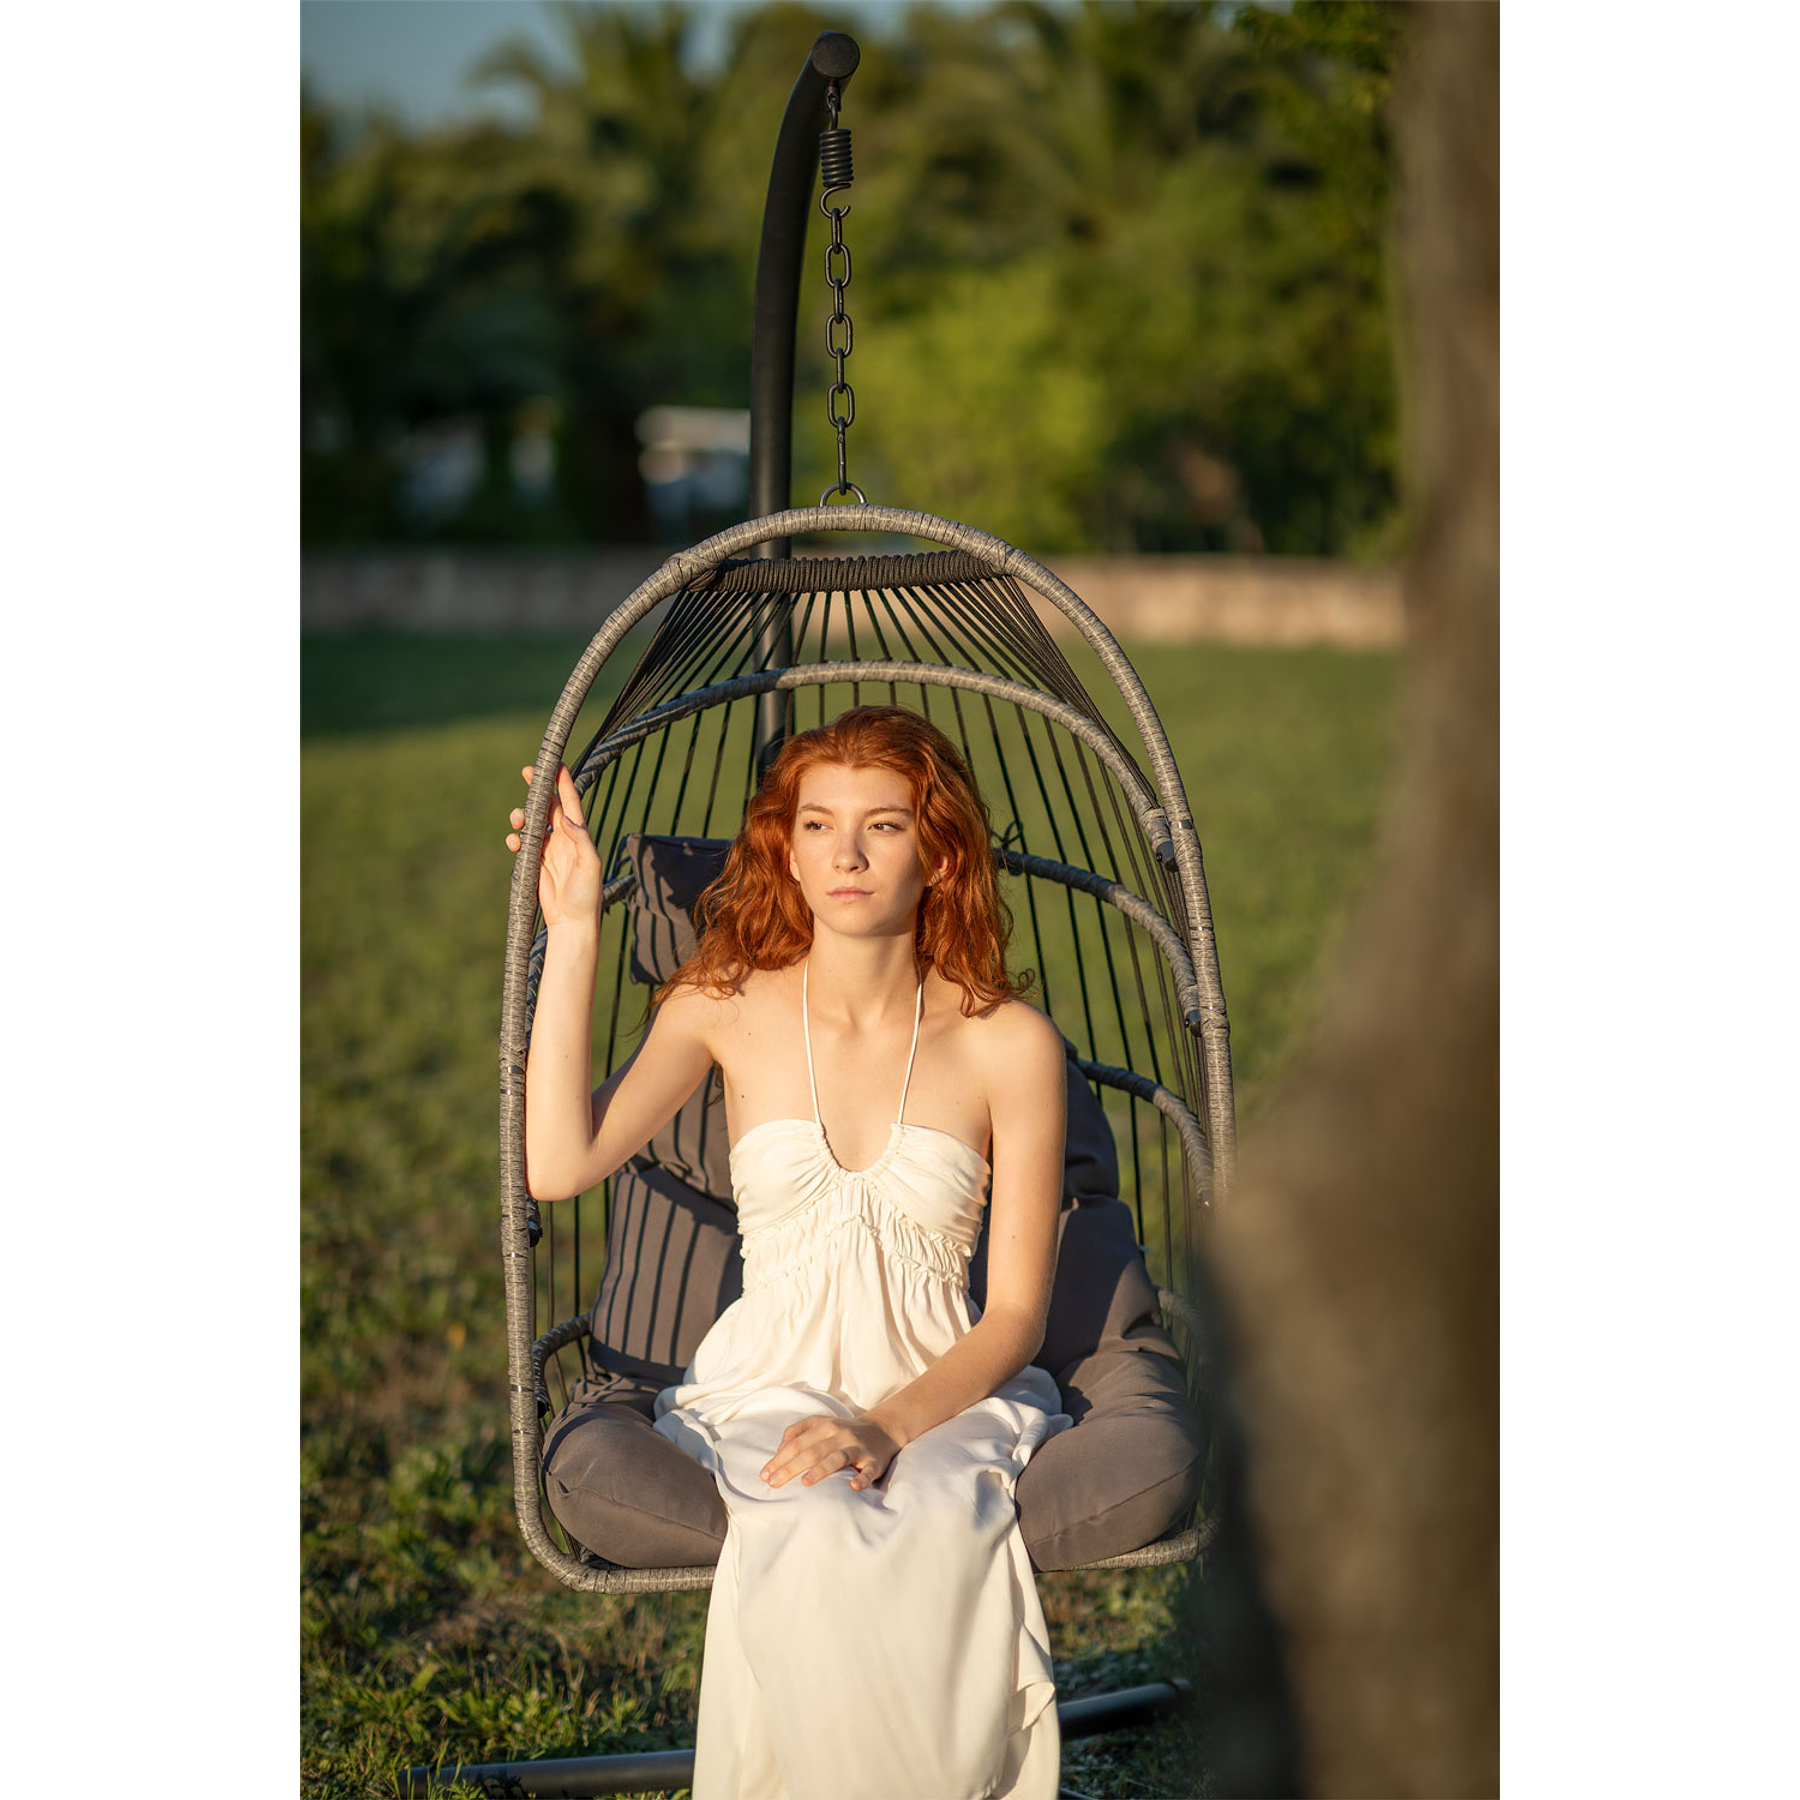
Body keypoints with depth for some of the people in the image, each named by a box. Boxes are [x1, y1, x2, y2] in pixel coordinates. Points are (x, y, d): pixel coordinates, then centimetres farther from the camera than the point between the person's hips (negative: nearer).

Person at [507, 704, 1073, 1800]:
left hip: (944, 1394, 0)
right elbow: (561, 1165, -12)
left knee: (931, 1540, -35)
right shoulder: (729, 1008, 3)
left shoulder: (1009, 1041, -1)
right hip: (770, 1388, 1)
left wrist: (888, 1424, -19)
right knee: (818, 1539, -34)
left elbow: (1017, 1313, -1)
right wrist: (572, 931, -11)